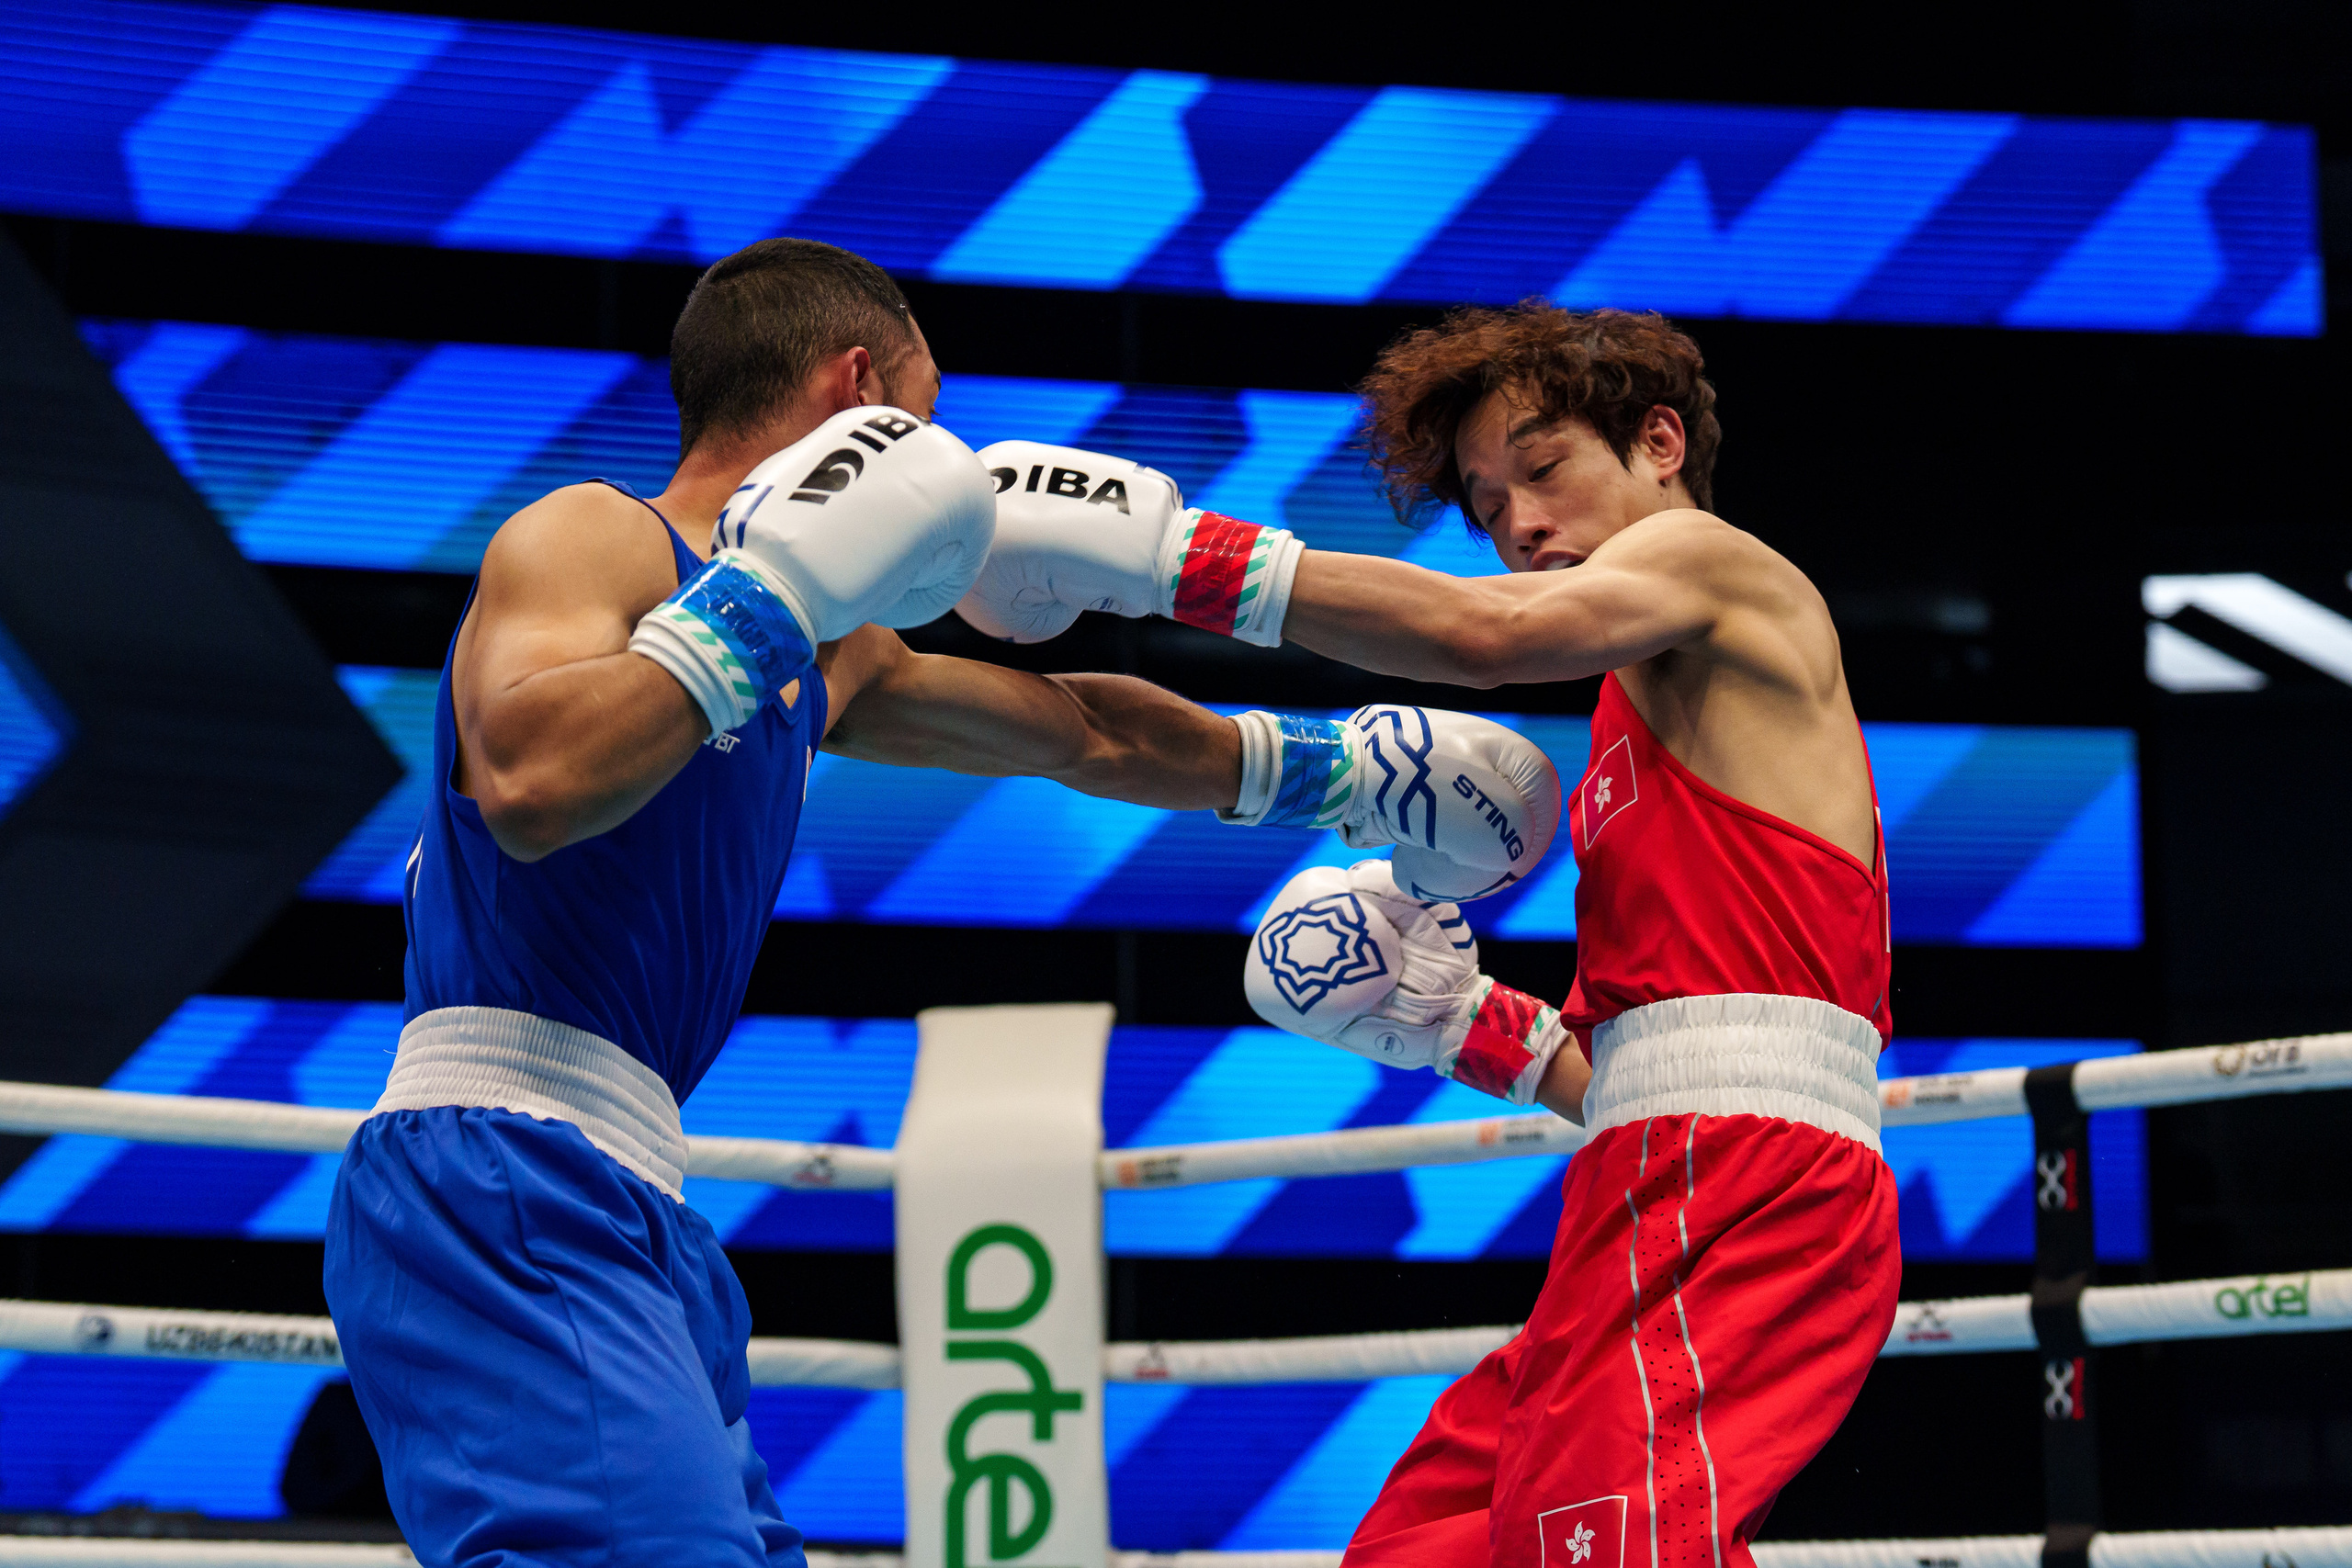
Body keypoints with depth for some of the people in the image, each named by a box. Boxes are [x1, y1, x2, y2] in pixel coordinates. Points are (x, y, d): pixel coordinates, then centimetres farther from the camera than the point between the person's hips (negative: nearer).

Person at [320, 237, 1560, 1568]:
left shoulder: (830, 660, 24)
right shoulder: (590, 538, -4)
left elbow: (1079, 731, 37)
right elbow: (527, 780, -24)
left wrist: (1340, 769, 46)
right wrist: (769, 595, -18)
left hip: (621, 1209, 10)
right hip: (506, 1175, -10)